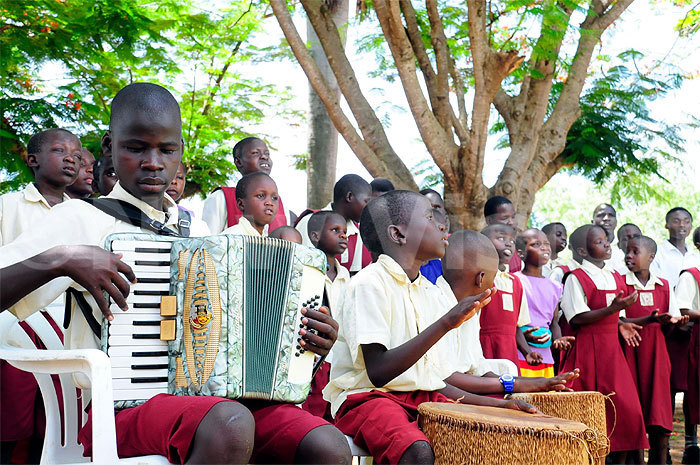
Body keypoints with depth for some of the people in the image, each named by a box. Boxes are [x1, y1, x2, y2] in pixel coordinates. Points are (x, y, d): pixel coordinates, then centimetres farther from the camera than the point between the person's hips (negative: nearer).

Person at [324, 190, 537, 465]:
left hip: (426, 399, 7)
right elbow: (378, 372, -20)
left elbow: (436, 380, 16)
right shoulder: (369, 284, -10)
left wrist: (496, 403, 4)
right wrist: (445, 324, -24)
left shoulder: (431, 294, 14)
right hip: (367, 398, -7)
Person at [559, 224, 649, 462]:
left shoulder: (615, 278, 15)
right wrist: (612, 309, -22)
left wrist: (620, 324, 6)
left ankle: (619, 459, 12)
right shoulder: (576, 278, -8)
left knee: (627, 409, 1)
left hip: (612, 349, 7)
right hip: (587, 350, -7)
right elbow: (577, 318, -15)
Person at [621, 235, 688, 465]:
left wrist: (674, 321, -11)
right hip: (630, 349, -3)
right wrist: (651, 319, -23)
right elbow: (619, 322, -11)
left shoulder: (664, 286, 10)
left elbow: (671, 321, 13)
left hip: (656, 350, 3)